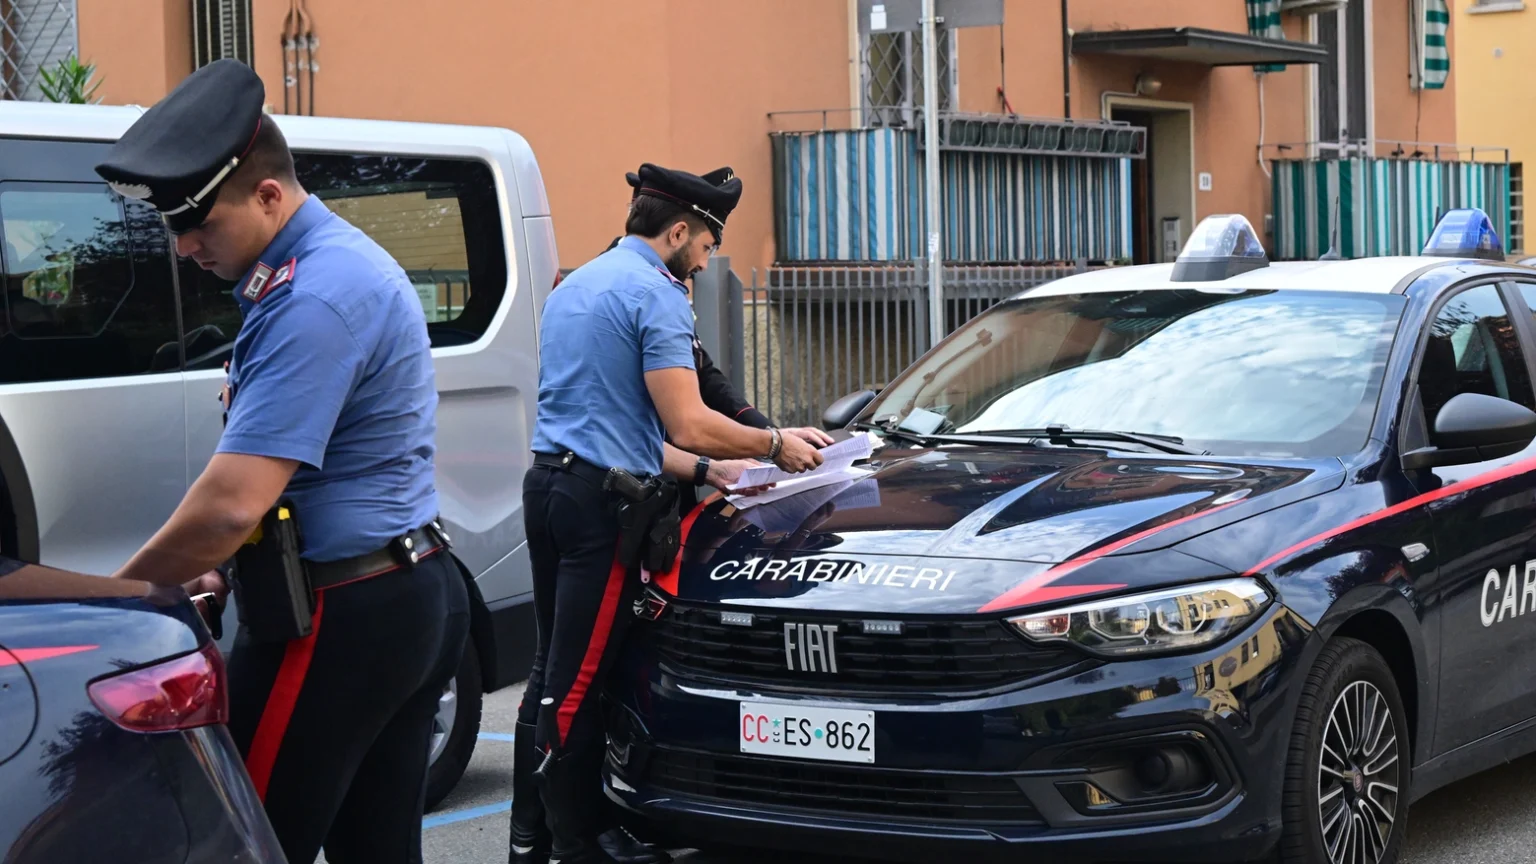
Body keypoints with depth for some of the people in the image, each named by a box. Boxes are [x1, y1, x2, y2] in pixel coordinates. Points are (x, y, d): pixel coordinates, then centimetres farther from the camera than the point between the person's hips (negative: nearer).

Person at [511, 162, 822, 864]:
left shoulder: (573, 287, 22)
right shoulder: (656, 293, -9)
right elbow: (688, 425, -16)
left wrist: (711, 471, 25)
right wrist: (775, 444, -1)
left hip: (549, 484, 10)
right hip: (603, 500, -10)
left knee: (554, 669, 15)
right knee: (578, 681, -5)